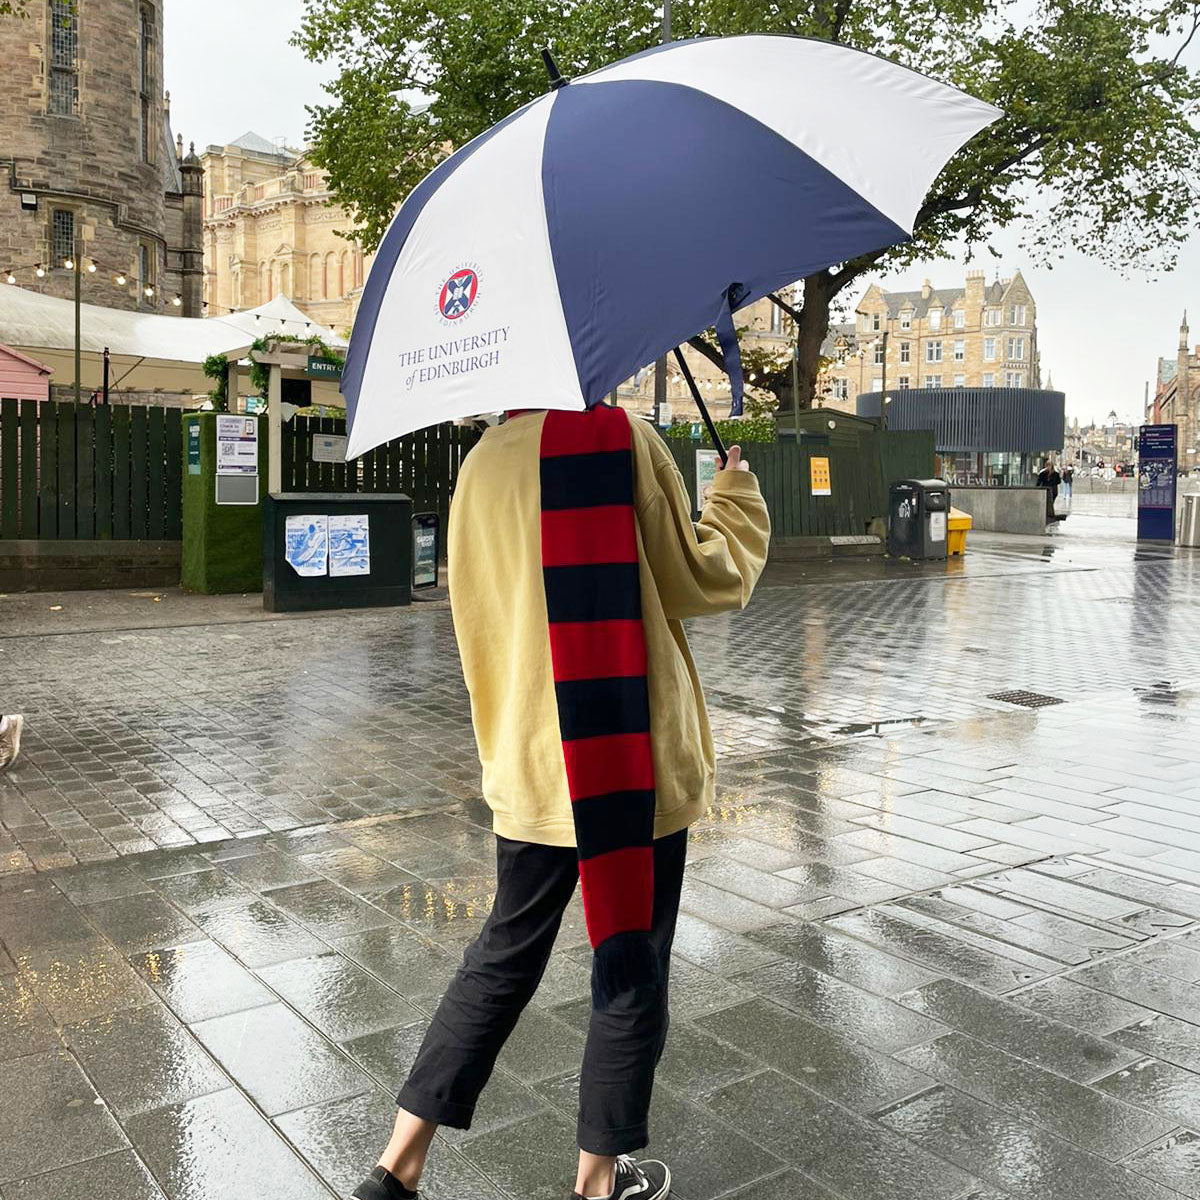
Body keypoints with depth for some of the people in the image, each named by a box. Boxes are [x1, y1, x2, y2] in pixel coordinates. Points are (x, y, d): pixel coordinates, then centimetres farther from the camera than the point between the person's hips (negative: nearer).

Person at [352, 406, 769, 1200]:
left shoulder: (482, 465, 6)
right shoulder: (619, 437, -10)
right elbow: (704, 580, -6)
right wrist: (739, 495, 10)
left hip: (533, 767, 5)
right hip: (634, 759, -5)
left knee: (506, 955, 19)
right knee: (632, 969, 11)